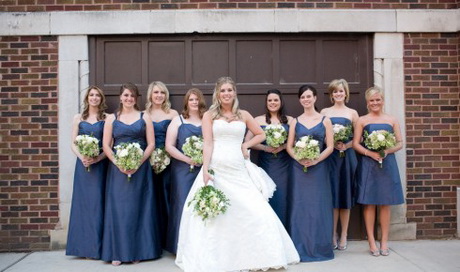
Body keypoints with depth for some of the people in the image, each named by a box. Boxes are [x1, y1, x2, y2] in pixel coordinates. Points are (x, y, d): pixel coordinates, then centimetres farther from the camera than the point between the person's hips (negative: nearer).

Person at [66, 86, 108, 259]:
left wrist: (97, 159, -15)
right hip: (82, 164, 2)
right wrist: (82, 157, -11)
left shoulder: (107, 118, 4)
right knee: (82, 202, 4)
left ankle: (96, 246, 7)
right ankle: (83, 246, 11)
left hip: (100, 164, -2)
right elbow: (73, 143, 7)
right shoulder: (78, 118, 11)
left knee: (97, 202, -2)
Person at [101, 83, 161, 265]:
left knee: (138, 208, 3)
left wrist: (138, 163, -12)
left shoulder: (144, 117, 8)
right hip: (118, 169, 0)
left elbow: (151, 144, 2)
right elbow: (106, 145, 3)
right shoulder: (112, 118, 9)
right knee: (118, 208, 0)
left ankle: (138, 251, 12)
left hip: (140, 168, 0)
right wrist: (118, 164, -12)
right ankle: (118, 252, 7)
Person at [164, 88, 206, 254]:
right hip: (183, 170, -1)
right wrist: (187, 159, -10)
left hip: (204, 169, 1)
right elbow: (169, 146, 0)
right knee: (184, 204, -2)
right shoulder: (178, 120, 8)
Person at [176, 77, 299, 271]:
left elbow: (261, 135, 22)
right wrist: (205, 170, -14)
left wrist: (246, 145, 6)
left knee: (254, 211, -4)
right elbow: (208, 144, -3)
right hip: (215, 169, -2)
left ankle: (255, 256, 13)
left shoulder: (243, 115, 12)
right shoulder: (209, 115, 6)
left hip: (237, 171, 2)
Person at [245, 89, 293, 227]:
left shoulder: (290, 120, 7)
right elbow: (247, 141, 0)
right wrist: (265, 148, -12)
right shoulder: (258, 120, 5)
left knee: (281, 196, -1)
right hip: (265, 164, 0)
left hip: (283, 164, 1)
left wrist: (283, 146, -12)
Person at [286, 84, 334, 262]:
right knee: (299, 207, 3)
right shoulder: (295, 122, 9)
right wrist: (299, 159, -13)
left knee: (318, 207, 2)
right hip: (299, 168, 1)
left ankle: (319, 247, 13)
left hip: (318, 168, -1)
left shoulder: (325, 120, 4)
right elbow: (289, 146, 5)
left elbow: (330, 147, 0)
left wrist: (316, 160, -14)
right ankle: (301, 248, 12)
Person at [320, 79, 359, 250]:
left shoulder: (352, 113, 9)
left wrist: (346, 145, -11)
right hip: (330, 157, 0)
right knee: (332, 195, 0)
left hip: (347, 156, 1)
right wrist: (333, 144, -12)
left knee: (345, 196, 5)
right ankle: (332, 236, 9)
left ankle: (343, 236, 14)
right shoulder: (325, 112, 8)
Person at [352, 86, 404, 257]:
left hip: (387, 163, 2)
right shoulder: (362, 120, 4)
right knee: (369, 203, 0)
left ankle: (384, 241, 14)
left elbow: (400, 143, 6)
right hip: (368, 165, -1)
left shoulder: (392, 120, 9)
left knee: (385, 203, 5)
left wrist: (387, 151, -12)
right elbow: (355, 144, 0)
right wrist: (370, 153, -15)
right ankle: (371, 242, 9)